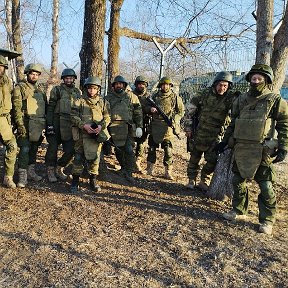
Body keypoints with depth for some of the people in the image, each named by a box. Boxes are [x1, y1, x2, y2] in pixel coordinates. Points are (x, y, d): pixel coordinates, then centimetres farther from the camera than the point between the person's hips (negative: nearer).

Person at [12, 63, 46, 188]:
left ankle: (31, 172, 22)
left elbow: (45, 106, 21)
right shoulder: (19, 88, -1)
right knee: (25, 149, -9)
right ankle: (22, 176, -5)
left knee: (34, 149, 12)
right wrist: (20, 125, -18)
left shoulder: (40, 89, 18)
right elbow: (17, 108, -10)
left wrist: (46, 122, 14)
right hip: (26, 124, -6)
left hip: (39, 124, 6)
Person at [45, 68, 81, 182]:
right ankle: (50, 170, 17)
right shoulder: (57, 90, 3)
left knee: (70, 150, 1)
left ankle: (59, 168, 20)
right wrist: (49, 124, -10)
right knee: (53, 148, 1)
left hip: (71, 125, 4)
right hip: (57, 124, -3)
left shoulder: (77, 92, 15)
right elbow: (50, 107, -2)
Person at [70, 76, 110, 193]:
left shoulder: (103, 102, 10)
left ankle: (93, 180, 20)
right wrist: (84, 125, -16)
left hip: (97, 134, 2)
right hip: (82, 134, -1)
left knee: (95, 157, 5)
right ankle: (75, 181, 14)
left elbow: (107, 117, 9)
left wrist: (101, 126, -10)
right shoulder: (79, 101, 3)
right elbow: (74, 116, -1)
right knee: (79, 157, 3)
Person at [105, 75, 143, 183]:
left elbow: (138, 113, 5)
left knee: (129, 150, -10)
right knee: (118, 150, 10)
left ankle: (128, 173, -2)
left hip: (128, 128, -2)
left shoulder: (131, 97, 7)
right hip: (114, 128, 2)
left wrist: (139, 127, -3)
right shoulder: (109, 97, 12)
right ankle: (123, 167, 30)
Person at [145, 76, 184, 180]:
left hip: (168, 126, -3)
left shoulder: (175, 97, 2)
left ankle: (168, 172, 6)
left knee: (168, 150, -2)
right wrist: (150, 109, -7)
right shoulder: (155, 96, 9)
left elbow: (181, 111, 4)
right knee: (151, 148, 9)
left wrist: (173, 120, -11)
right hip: (155, 126, 3)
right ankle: (150, 169, 22)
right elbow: (146, 108, 16)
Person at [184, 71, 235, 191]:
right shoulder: (204, 94, -5)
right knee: (194, 157, 9)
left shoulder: (230, 98, -5)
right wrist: (188, 127, 0)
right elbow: (190, 109, 1)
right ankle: (191, 180, 27)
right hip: (199, 132, 0)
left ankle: (204, 181, 20)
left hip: (216, 135, 0)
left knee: (213, 160, -2)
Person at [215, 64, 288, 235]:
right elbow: (233, 124, 20)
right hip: (241, 149, 5)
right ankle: (239, 211, 30)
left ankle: (267, 220, 14)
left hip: (262, 151, -5)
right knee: (238, 181, 13)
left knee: (266, 186, 1)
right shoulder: (242, 100, 12)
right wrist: (225, 141, 17)